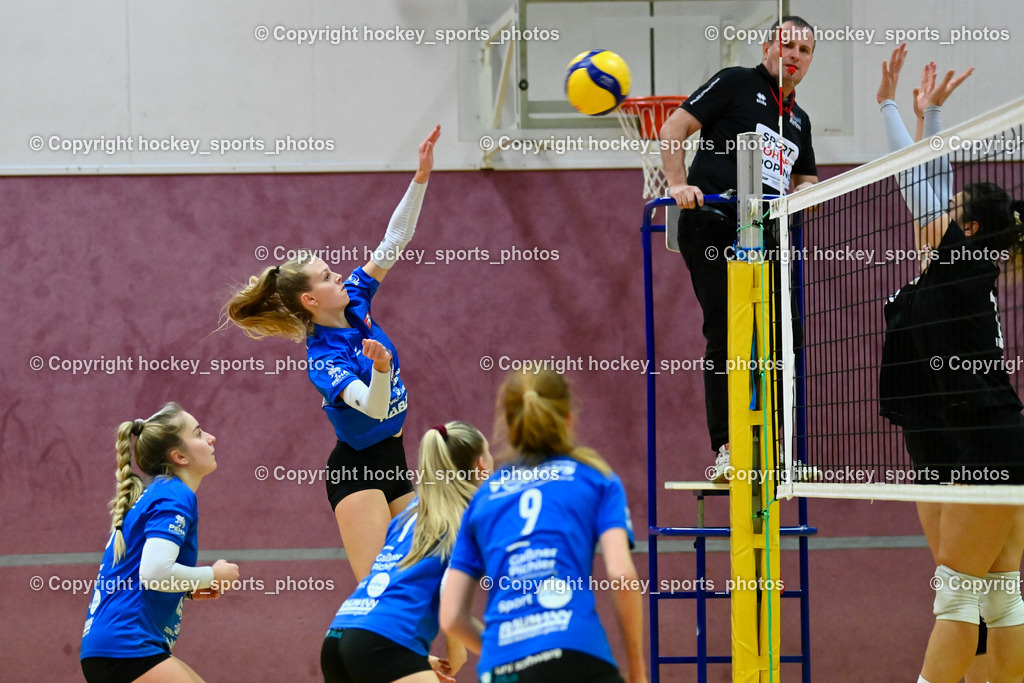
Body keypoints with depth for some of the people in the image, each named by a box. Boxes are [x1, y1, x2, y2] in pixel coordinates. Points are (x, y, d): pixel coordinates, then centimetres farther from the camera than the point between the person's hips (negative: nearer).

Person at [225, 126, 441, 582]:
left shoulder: (354, 300, 1)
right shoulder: (322, 359, -19)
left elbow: (394, 240, 2)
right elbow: (373, 407, -32)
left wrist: (421, 178, -6)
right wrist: (381, 368, -53)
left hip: (392, 461, 8)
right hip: (355, 470, -8)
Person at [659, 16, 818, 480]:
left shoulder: (798, 119, 24)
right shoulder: (737, 84, 5)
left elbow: (807, 180, 31)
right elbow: (673, 129, 0)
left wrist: (802, 191, 6)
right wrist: (678, 183, -14)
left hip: (765, 238, 7)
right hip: (713, 229, -7)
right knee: (727, 337, -13)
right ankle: (724, 451, -13)